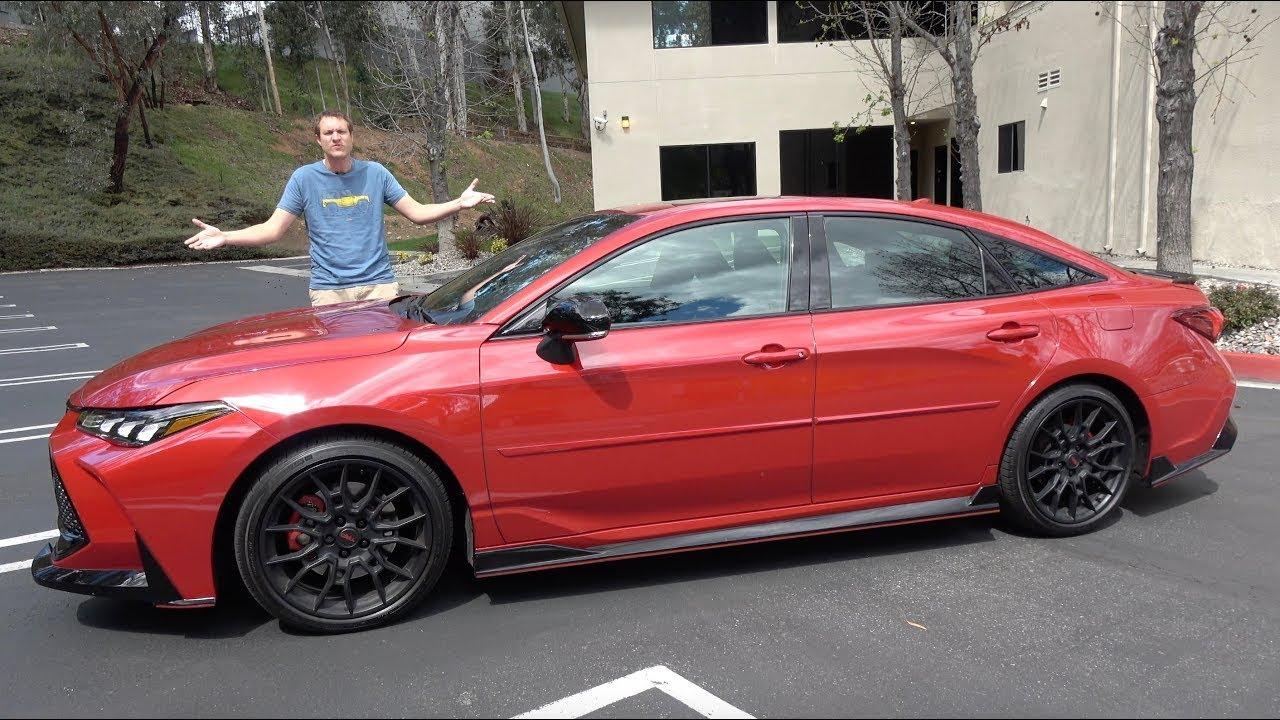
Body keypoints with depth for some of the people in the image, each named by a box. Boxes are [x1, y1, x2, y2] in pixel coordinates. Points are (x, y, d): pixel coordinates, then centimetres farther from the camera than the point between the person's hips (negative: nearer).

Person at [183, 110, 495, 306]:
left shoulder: (375, 173, 7)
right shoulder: (304, 178, 3)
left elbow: (417, 212, 6)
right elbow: (273, 228, 1)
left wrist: (459, 203, -8)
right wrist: (224, 237, -14)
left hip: (379, 283, 1)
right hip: (329, 290, -1)